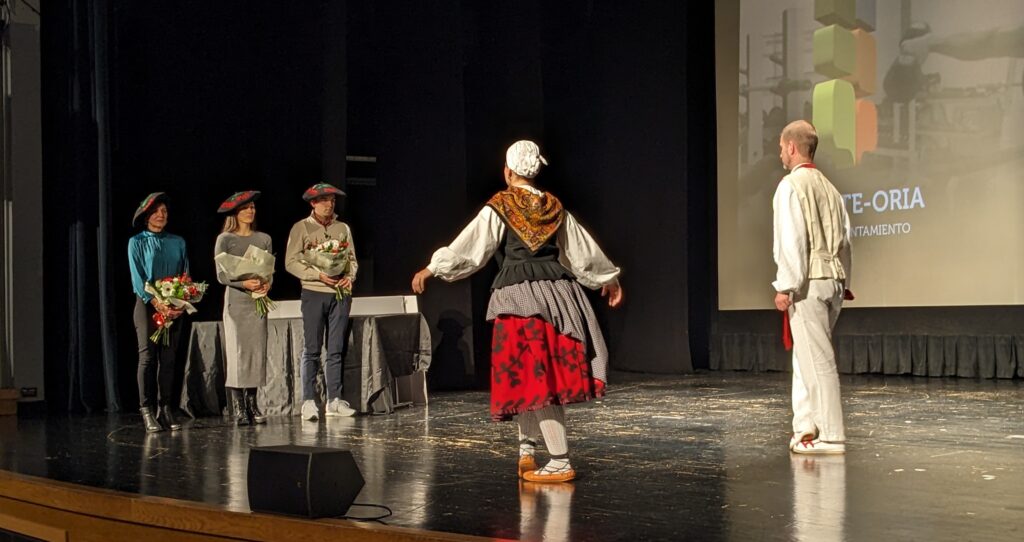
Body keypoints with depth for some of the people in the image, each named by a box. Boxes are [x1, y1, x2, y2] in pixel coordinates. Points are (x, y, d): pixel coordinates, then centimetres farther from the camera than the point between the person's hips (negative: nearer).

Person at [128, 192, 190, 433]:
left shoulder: (178, 242, 13)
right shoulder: (137, 242, 3)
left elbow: (186, 275, 10)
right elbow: (137, 278, -6)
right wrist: (157, 303, -17)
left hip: (174, 308, 3)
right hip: (147, 304, -3)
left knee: (168, 359, 3)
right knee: (147, 357, -8)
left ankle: (165, 410, 5)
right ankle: (147, 411, -9)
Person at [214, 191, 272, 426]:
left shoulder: (264, 239, 12)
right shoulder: (225, 239, 1)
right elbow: (221, 275, -4)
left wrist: (266, 284, -10)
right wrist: (245, 283, -19)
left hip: (258, 300, 4)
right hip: (236, 301, -4)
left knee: (257, 351, 2)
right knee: (237, 352, -5)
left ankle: (252, 405, 9)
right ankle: (238, 408, -2)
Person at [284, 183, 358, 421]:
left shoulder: (343, 228, 14)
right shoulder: (301, 228, 2)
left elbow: (352, 258, 15)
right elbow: (291, 262, -4)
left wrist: (350, 276, -5)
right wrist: (318, 274, -14)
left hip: (340, 293, 4)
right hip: (314, 293, -4)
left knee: (336, 349, 6)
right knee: (311, 350, -4)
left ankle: (334, 400, 10)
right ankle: (309, 401, -2)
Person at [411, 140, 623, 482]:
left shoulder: (499, 208, -1)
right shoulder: (554, 207, 13)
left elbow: (468, 248, -3)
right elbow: (583, 250, 21)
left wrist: (431, 269, 7)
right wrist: (609, 278, 35)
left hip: (519, 295, -5)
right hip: (557, 293, 6)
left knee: (534, 380, -4)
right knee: (550, 376, 16)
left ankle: (561, 463, -4)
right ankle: (527, 449, 23)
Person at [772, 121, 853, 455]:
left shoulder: (791, 186, -9)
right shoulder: (829, 188, 14)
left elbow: (792, 240, -15)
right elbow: (844, 239, 14)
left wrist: (785, 287, -14)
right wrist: (843, 283, 20)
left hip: (808, 284, -8)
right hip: (833, 280, 8)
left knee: (817, 360, -4)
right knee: (806, 357, 15)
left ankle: (831, 437, -1)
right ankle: (805, 429, 18)